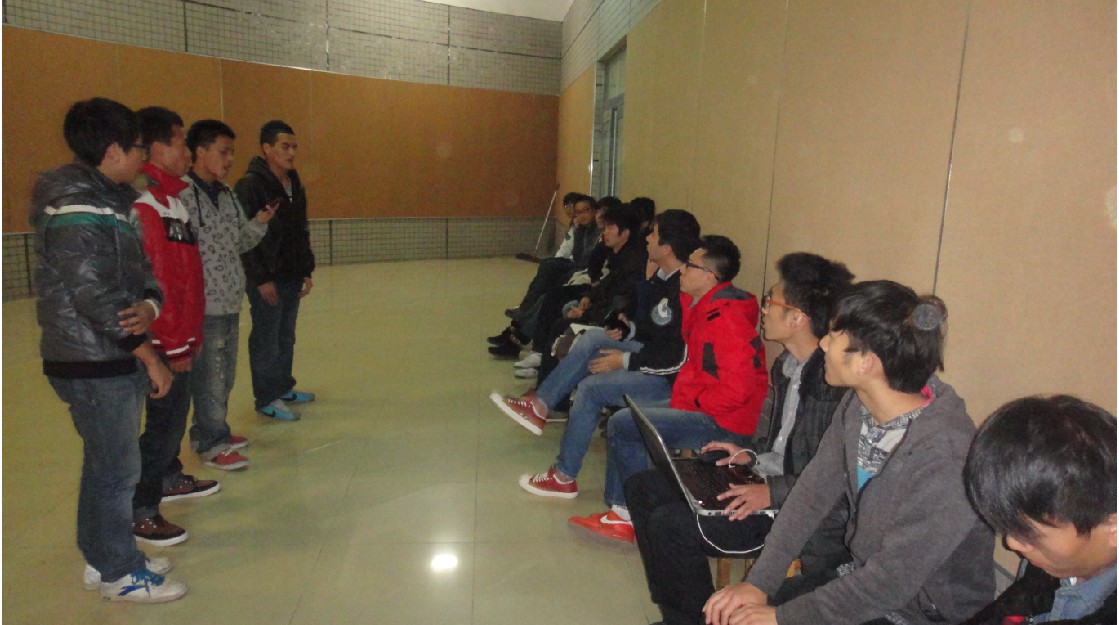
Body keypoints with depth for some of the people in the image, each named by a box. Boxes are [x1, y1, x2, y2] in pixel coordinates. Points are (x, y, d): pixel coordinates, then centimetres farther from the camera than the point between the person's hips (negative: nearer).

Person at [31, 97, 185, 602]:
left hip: (118, 358, 9)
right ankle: (119, 573, 20)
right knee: (117, 469, 3)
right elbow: (94, 296, -22)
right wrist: (149, 356, -16)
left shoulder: (110, 200, 12)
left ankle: (102, 558, 35)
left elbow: (143, 271, 11)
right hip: (92, 365, -9)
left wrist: (148, 305, -12)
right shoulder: (74, 209, -18)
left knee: (105, 464, 19)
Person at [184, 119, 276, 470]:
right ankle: (211, 443, 16)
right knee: (209, 375, 2)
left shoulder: (228, 194, 12)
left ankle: (211, 431, 33)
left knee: (225, 374, 17)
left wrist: (259, 223, 1)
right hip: (203, 304, -8)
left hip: (230, 301, 8)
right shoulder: (181, 194, -14)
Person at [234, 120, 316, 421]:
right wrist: (261, 279, -17)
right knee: (266, 340, 2)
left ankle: (284, 387, 31)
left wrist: (306, 271, 13)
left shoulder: (295, 186, 11)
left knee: (286, 337, 16)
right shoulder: (250, 186, -13)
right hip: (265, 279, -7)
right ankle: (267, 399, 13)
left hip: (291, 277, 7)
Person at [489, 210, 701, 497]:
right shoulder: (664, 277, 5)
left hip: (670, 378, -9)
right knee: (594, 337, 3)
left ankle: (564, 477, -3)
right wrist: (629, 330, 0)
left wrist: (625, 361, -18)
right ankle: (539, 405, 4)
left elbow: (679, 358, -26)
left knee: (591, 387, -16)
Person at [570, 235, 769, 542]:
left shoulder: (726, 321, -22)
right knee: (624, 418, 13)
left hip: (723, 424, -10)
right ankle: (622, 512, 15)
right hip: (697, 407, 11)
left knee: (622, 424, -12)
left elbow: (736, 389, -26)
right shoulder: (705, 309, 10)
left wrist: (691, 404, -15)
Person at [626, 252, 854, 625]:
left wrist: (774, 493, -24)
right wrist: (751, 457, 4)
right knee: (642, 488, 6)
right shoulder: (785, 366, 7)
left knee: (670, 524, -23)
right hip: (765, 479, 10)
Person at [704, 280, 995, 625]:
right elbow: (812, 493, -2)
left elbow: (890, 583, -26)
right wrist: (758, 583, -8)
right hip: (860, 579, 6)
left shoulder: (945, 459, -31)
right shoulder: (857, 407, -9)